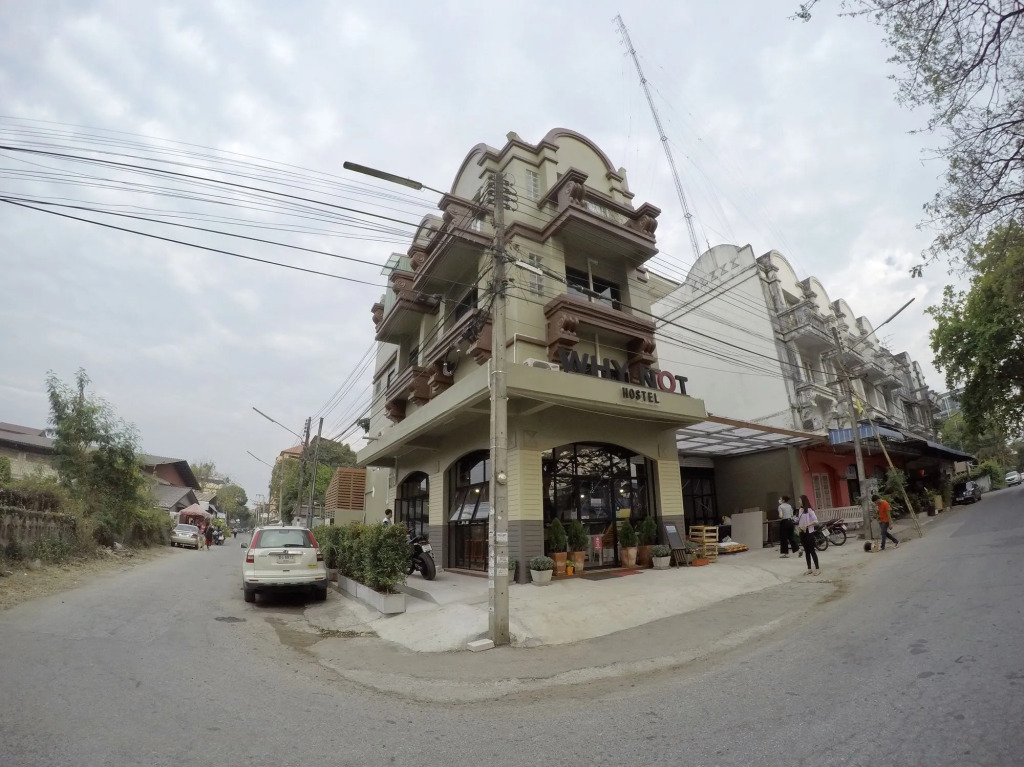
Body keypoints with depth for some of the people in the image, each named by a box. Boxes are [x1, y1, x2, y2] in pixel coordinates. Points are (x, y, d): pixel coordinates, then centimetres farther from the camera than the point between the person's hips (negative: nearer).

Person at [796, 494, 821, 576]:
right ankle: (809, 569, 17)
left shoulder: (809, 510, -11)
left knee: (812, 550, -2)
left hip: (809, 532, -7)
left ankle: (817, 568, 7)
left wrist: (806, 525, -20)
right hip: (802, 532, 7)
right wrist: (798, 526, -3)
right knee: (806, 551, 11)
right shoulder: (801, 510, 9)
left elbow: (816, 521, -14)